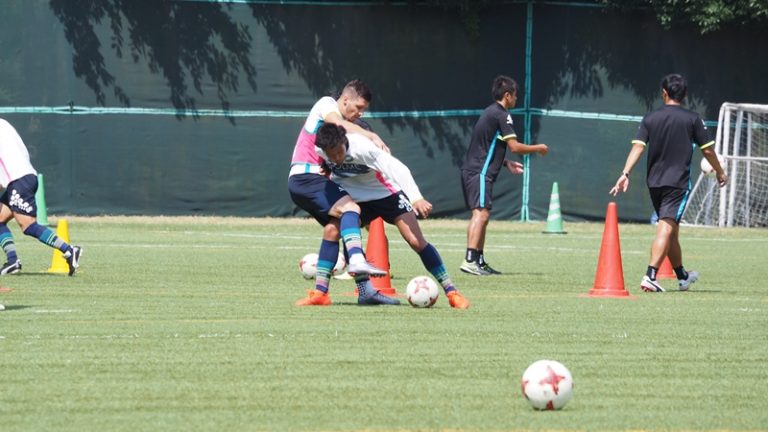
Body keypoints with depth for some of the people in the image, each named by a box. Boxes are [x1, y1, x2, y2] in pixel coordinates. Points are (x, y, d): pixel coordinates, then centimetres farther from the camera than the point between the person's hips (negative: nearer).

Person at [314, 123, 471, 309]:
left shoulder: (362, 148, -35)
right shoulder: (319, 152, -21)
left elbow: (398, 168, -43)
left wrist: (416, 199, -54)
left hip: (386, 192, -4)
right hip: (356, 199, 4)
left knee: (416, 241, -14)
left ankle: (452, 292, -9)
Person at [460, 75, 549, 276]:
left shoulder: (490, 112, 20)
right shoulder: (501, 115, -10)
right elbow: (514, 146, -14)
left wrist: (506, 163, 24)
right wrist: (538, 148, 1)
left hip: (470, 170, 10)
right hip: (480, 172, -10)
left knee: (480, 215, 14)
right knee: (481, 212, -17)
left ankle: (479, 261, 18)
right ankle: (470, 260, -27)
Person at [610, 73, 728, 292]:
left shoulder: (650, 118, 5)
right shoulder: (692, 119, -1)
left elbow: (638, 147, -6)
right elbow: (707, 150, 2)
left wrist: (625, 173, -12)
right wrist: (720, 173, 17)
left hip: (654, 182, 4)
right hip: (678, 181, -4)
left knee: (671, 229, 18)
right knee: (666, 228, -11)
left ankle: (682, 276, 32)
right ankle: (650, 275, -27)